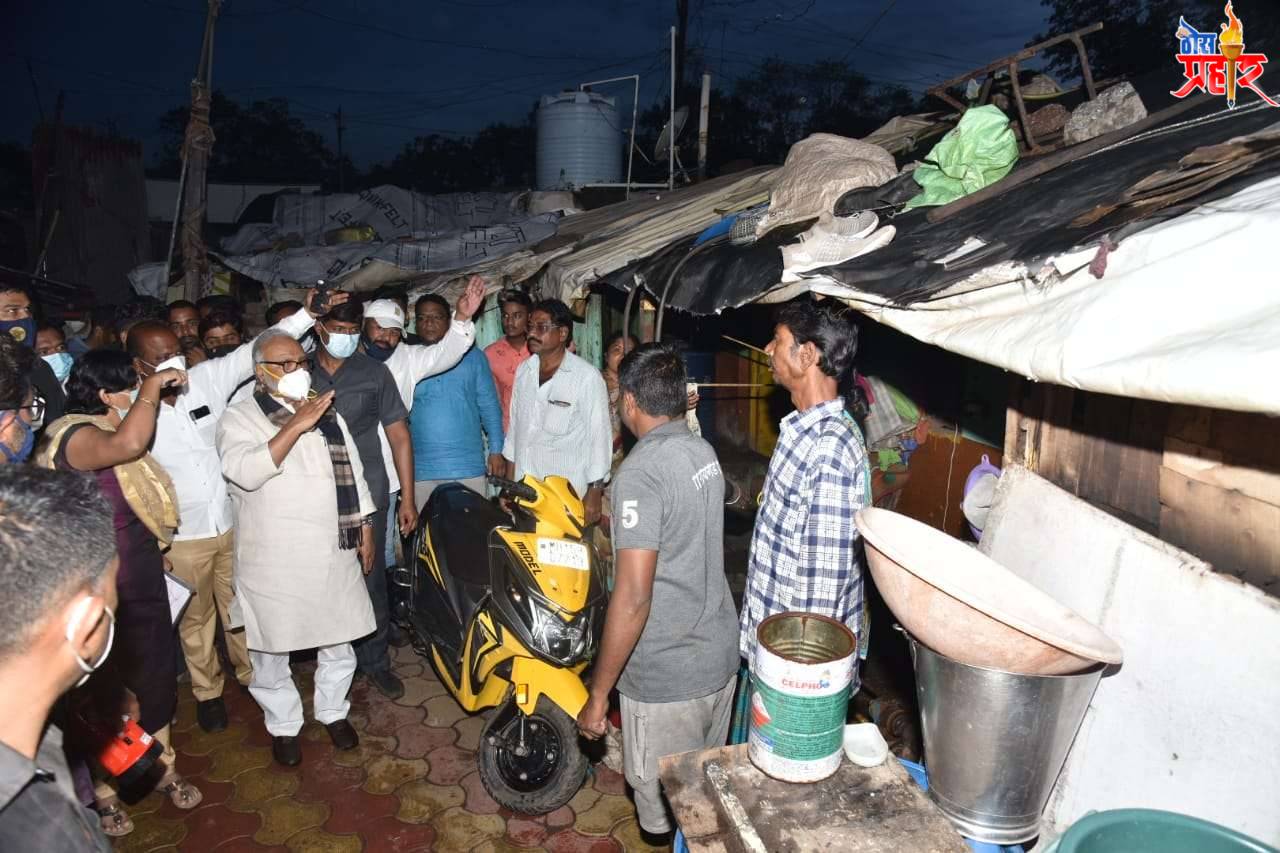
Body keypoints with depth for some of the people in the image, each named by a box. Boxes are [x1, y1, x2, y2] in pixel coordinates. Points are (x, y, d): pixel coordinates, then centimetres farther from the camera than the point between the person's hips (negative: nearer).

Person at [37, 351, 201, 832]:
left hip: (142, 588, 8)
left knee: (153, 680, 20)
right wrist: (152, 386, -33)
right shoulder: (75, 436, -22)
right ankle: (104, 792, 31)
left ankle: (162, 769, 39)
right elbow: (128, 444, -45)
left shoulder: (107, 432, 8)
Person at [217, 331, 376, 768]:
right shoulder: (239, 418, -6)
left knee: (340, 638, 14)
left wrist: (364, 526, 12)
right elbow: (245, 471, -25)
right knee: (272, 647, 10)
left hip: (334, 550, 4)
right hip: (274, 559, -4)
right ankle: (283, 724, 31)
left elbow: (352, 470, 15)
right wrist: (296, 425, -29)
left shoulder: (327, 412, 10)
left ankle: (333, 710, 36)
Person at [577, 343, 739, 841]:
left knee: (669, 816, 12)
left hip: (666, 677, -8)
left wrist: (597, 695, -16)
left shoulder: (641, 472, -22)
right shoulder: (703, 451, 4)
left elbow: (632, 598, -25)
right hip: (721, 656, 8)